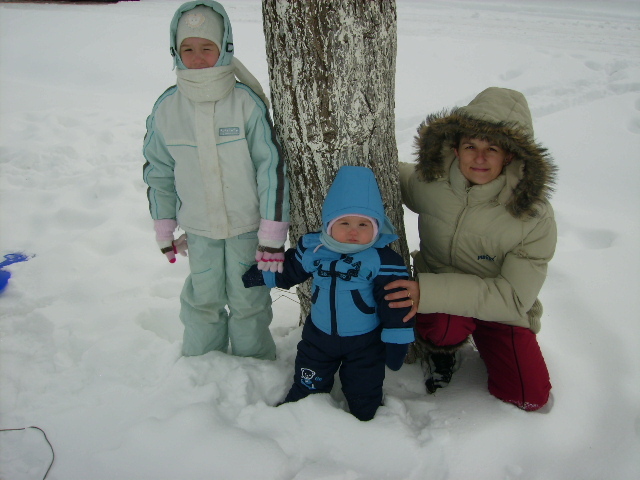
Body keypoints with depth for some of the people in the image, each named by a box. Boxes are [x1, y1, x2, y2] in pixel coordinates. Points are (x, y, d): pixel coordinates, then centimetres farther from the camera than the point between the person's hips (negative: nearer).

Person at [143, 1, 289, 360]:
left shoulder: (247, 102, -16)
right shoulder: (167, 108, -6)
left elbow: (272, 167, -13)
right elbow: (159, 172, 6)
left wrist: (272, 235, -13)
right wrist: (165, 230, 10)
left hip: (248, 226, -2)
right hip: (198, 229, 3)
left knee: (248, 301, 12)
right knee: (203, 300, 18)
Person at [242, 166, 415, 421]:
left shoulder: (383, 259, -21)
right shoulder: (312, 248, -10)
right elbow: (288, 270, 10)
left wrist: (396, 341, -15)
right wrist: (259, 275, 15)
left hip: (365, 342, -3)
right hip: (319, 336, 4)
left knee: (363, 396, 14)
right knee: (306, 387, 21)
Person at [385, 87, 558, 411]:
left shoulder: (535, 217, -24)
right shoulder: (431, 179, -16)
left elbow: (514, 297, -27)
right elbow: (396, 175, 9)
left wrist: (430, 292, -38)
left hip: (500, 308, 1)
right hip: (433, 288, 0)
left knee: (529, 397, -9)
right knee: (445, 326, -35)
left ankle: (483, 340, 20)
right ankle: (438, 348, 4)